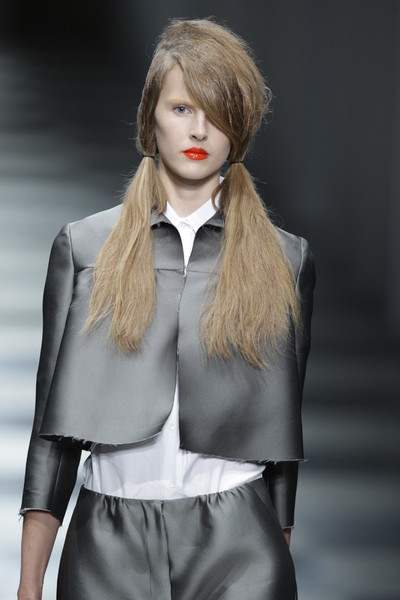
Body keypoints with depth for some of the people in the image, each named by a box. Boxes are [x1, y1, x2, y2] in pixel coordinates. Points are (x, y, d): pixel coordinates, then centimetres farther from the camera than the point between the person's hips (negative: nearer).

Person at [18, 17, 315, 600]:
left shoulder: (285, 259, 8)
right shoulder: (83, 247, 7)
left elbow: (284, 421, 12)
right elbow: (55, 421, 5)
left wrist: (279, 545, 10)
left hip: (238, 548, 0)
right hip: (108, 547, 0)